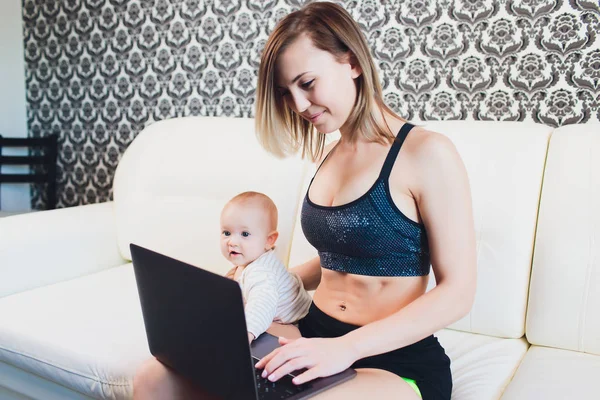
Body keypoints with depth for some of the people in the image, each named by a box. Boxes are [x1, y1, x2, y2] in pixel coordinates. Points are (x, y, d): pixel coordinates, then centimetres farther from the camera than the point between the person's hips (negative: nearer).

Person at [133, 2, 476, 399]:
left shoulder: (427, 153, -12)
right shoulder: (331, 154, 10)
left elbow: (458, 292, -14)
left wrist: (347, 347, -24)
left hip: (398, 360, -6)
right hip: (317, 335, 6)